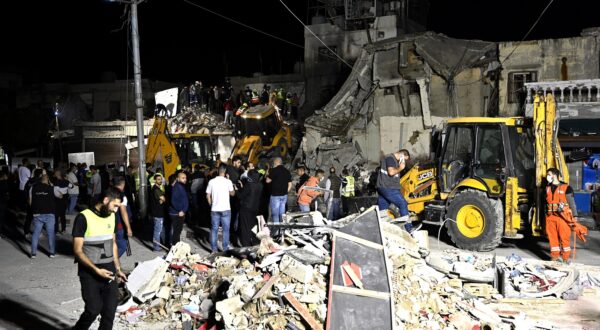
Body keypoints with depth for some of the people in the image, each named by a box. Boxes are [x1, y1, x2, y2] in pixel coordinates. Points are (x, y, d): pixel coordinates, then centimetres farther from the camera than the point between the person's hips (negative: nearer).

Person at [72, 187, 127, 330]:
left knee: (110, 310, 4)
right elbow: (78, 251, -14)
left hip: (108, 270, 6)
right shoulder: (83, 218, -13)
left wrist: (118, 269, 13)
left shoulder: (112, 217, 7)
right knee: (94, 309, -7)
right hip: (89, 272, -5)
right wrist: (96, 270, -20)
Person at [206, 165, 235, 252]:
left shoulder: (211, 181, 0)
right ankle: (225, 248, 8)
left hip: (214, 209, 2)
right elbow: (232, 193, 4)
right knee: (226, 229, 6)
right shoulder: (228, 181, -7)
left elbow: (208, 196, 3)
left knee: (214, 229, 8)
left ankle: (213, 249, 11)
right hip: (225, 209, -2)